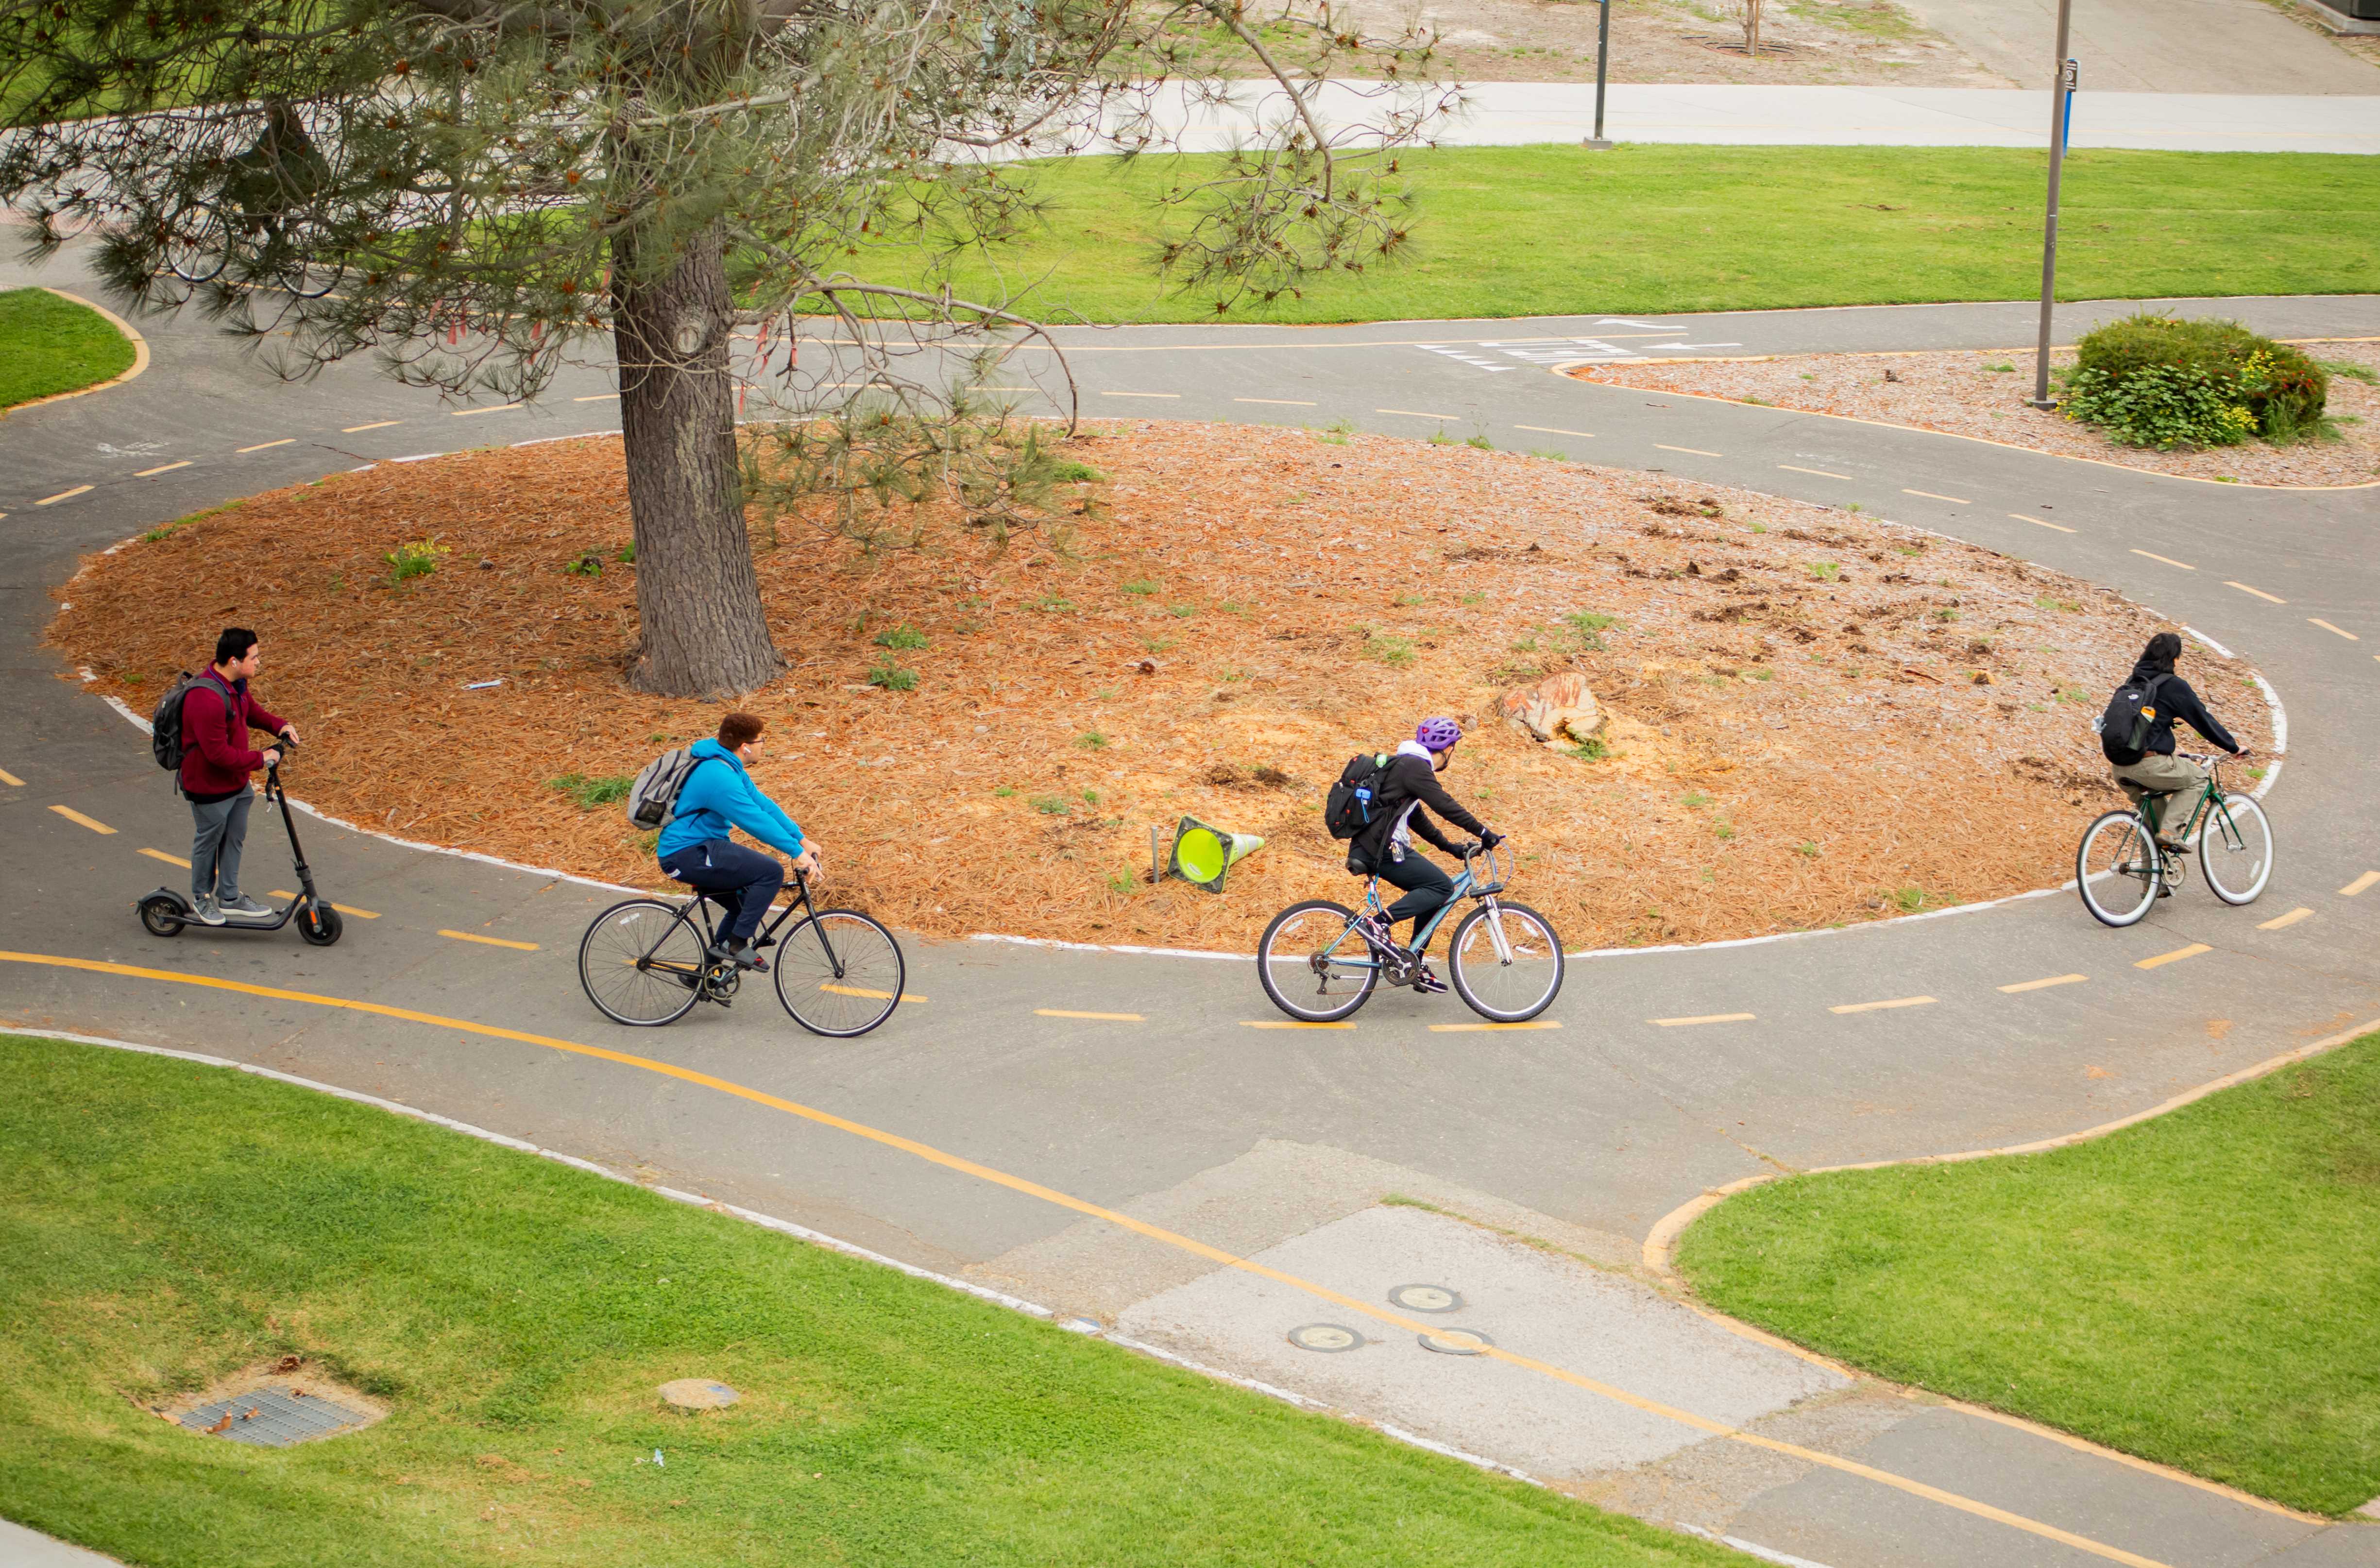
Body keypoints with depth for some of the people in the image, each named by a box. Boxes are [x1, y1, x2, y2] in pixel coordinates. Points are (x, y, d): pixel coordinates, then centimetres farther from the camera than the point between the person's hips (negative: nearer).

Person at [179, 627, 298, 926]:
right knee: (209, 840, 11)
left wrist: (280, 726, 2)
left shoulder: (237, 684, -2)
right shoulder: (206, 699, -34)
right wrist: (260, 759, -23)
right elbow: (218, 753, -31)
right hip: (210, 786, -9)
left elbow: (251, 711, 19)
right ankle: (201, 898, 33)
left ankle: (230, 898, 35)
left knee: (235, 839, 20)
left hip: (237, 782, 9)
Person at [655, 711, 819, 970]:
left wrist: (802, 840, 5)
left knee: (748, 903, 21)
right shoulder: (719, 777, -23)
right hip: (687, 856, -11)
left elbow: (764, 805, 10)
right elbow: (756, 820, -28)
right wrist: (797, 852, -27)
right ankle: (738, 943, -12)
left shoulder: (731, 769, 10)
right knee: (771, 872, -20)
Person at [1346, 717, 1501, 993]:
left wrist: (1449, 847, 27)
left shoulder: (1407, 764, 21)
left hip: (1375, 846, 10)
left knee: (1433, 893, 14)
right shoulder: (1415, 766, -12)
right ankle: (1380, 924, -20)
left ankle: (1415, 966, 15)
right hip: (1382, 850, -10)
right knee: (1443, 886, -13)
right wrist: (1483, 833, -17)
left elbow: (1417, 818, 28)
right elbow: (1446, 806, -19)